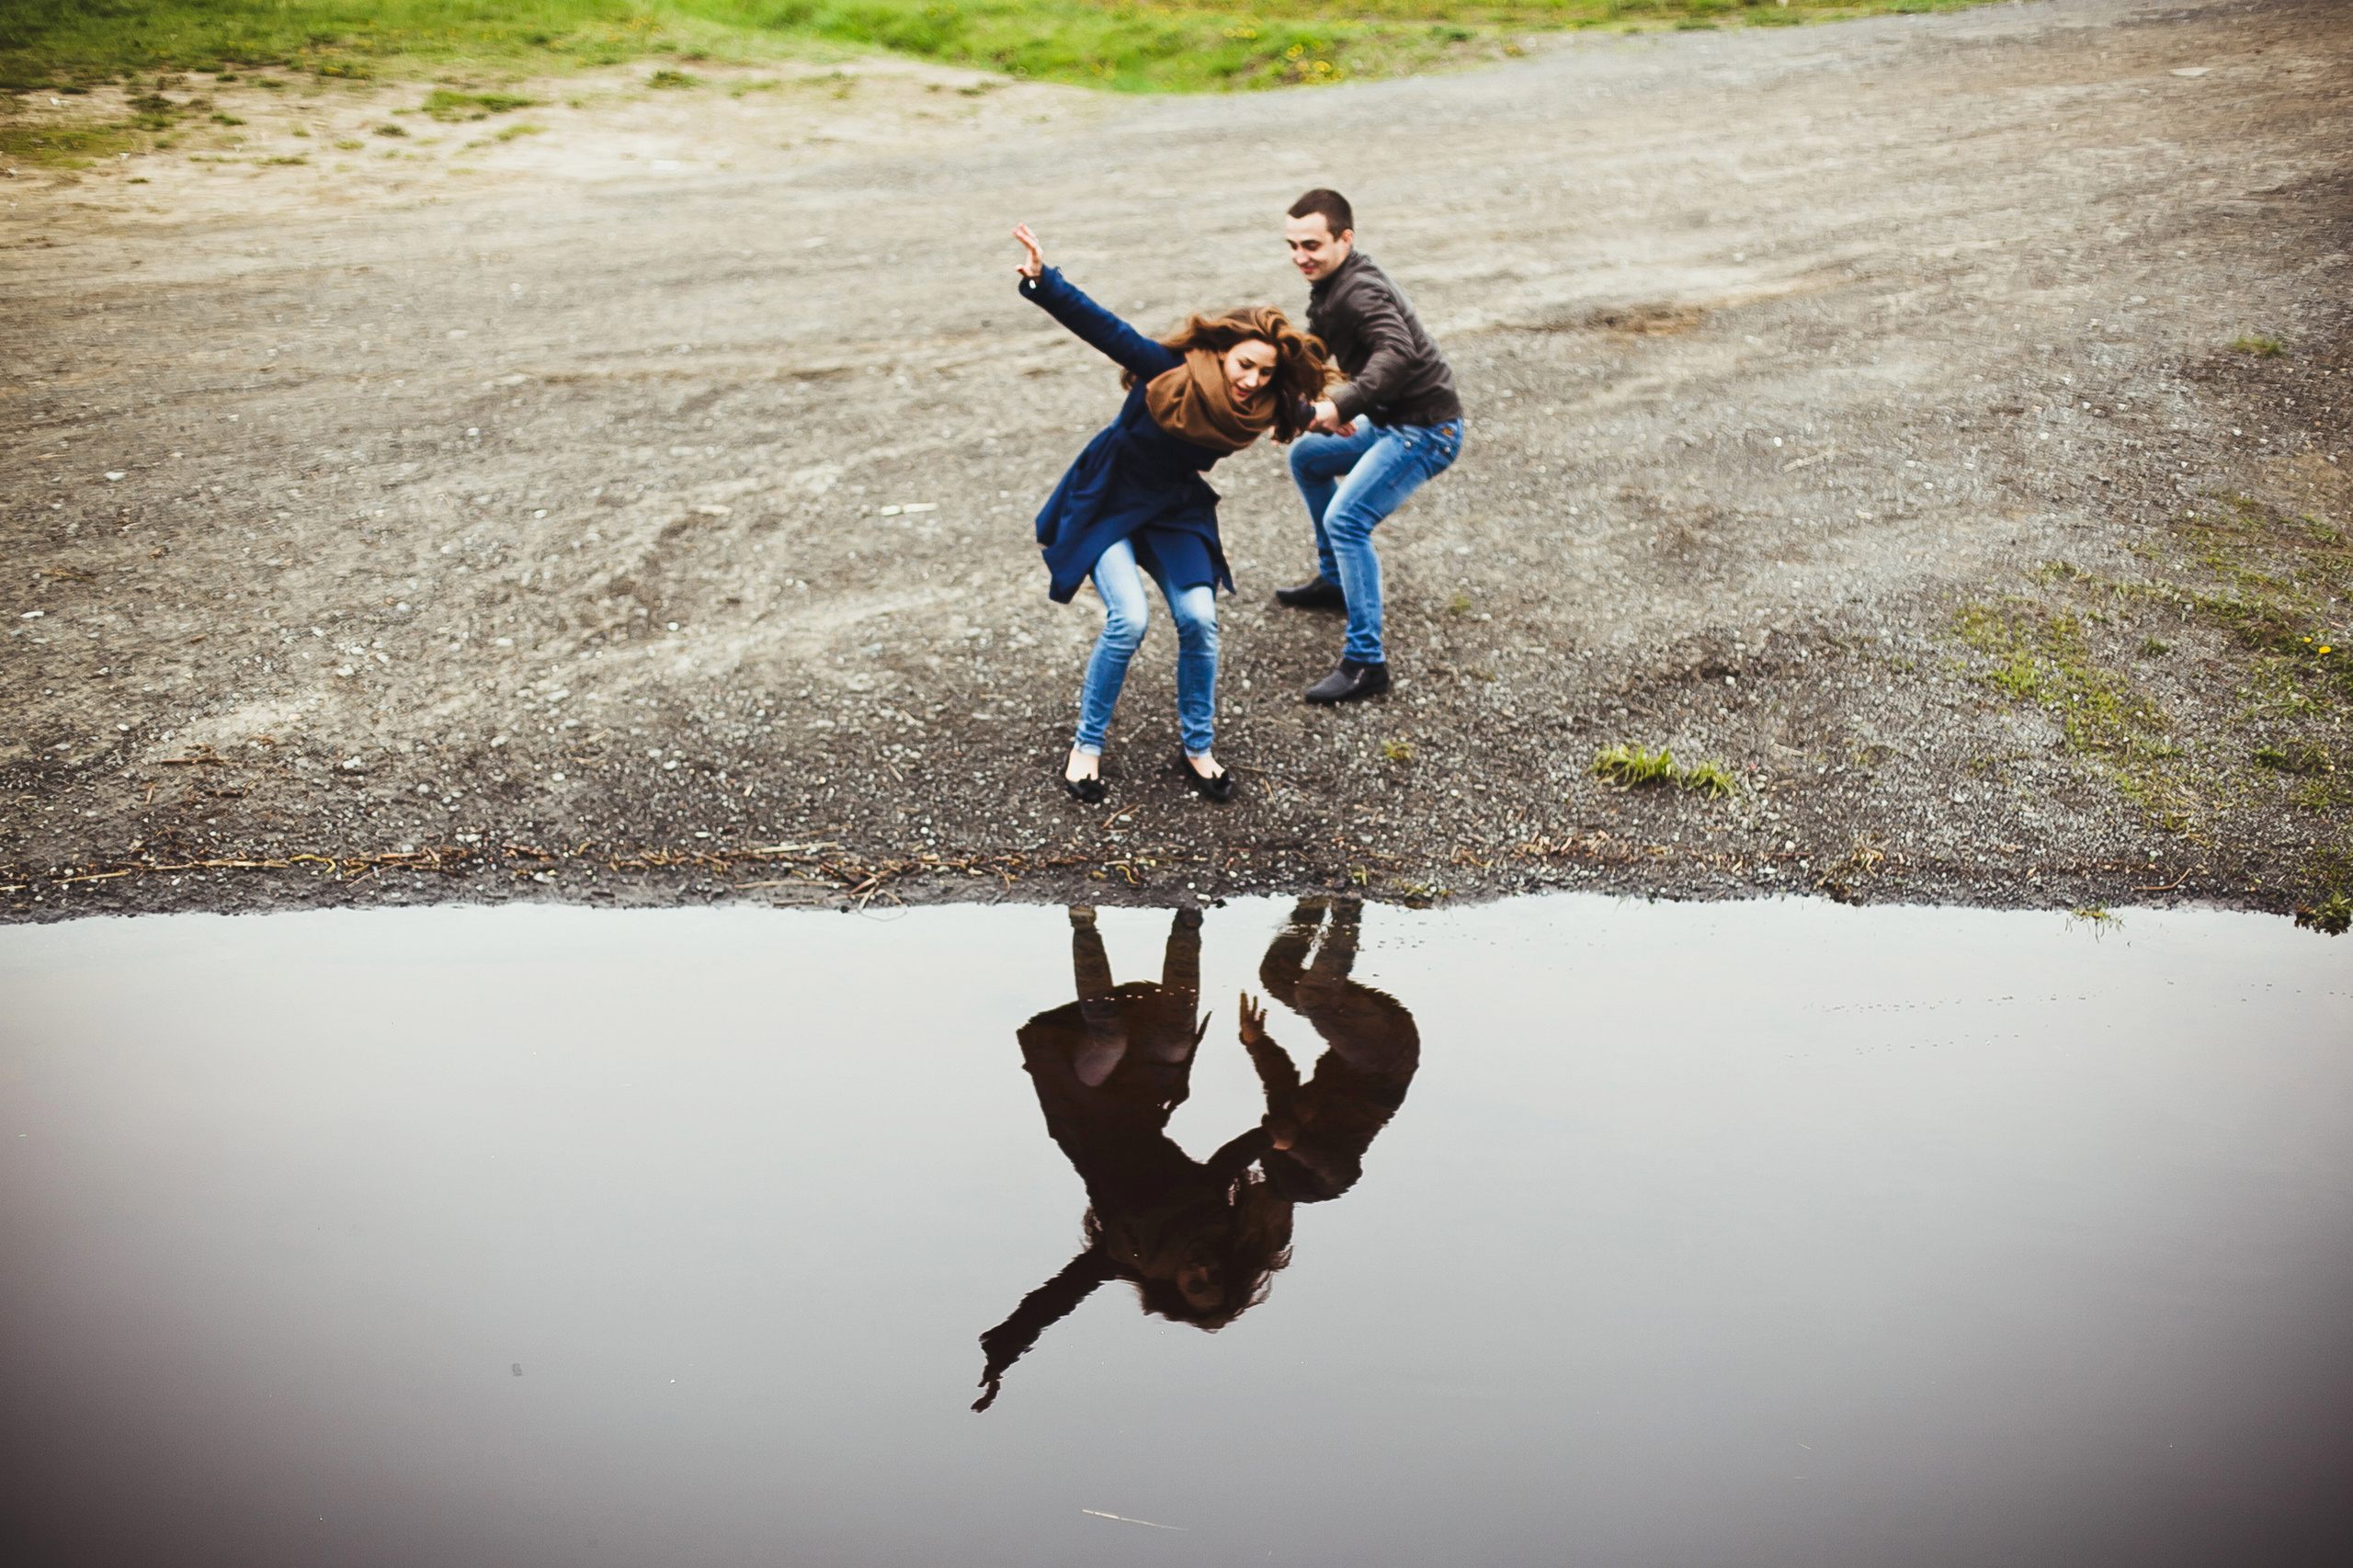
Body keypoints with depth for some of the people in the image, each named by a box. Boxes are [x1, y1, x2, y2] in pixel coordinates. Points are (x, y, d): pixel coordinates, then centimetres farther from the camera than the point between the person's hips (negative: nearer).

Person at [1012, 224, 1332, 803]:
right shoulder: (1169, 371, -27)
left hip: (1175, 512, 4)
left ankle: (1198, 750, 6)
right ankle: (1086, 748, -1)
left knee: (1198, 617, -13)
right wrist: (1043, 281, -44)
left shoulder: (1258, 407, -14)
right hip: (1105, 504, -4)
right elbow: (1102, 326, -33)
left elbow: (1299, 410, 11)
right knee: (1128, 620, -20)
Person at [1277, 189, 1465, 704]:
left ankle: (1366, 662, -20)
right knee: (1307, 457, 27)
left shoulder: (1360, 290, -23)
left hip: (1426, 428, -11)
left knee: (1346, 520, -22)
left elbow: (1397, 353, -40)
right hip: (1390, 421, 11)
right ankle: (1334, 581, 38)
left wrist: (1342, 405, -47)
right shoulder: (1329, 285, 9)